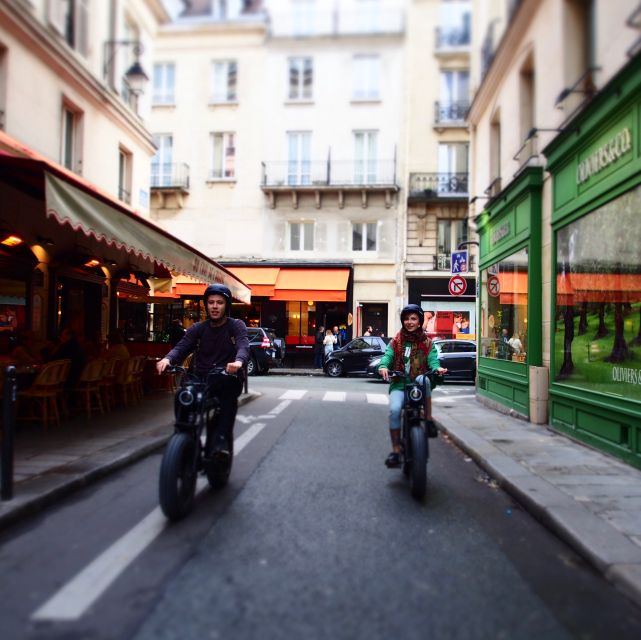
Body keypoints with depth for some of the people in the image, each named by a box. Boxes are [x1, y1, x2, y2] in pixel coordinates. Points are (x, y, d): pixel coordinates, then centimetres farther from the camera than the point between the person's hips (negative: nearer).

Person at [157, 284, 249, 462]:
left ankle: (222, 439, -34)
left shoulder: (236, 326, 6)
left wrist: (238, 361, -38)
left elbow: (244, 345, -14)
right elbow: (181, 347, -1)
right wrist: (168, 359, -25)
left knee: (230, 387, -34)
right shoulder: (198, 328, 14)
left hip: (227, 380, -4)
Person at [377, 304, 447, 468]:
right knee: (394, 409, -26)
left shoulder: (427, 342, 11)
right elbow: (388, 355, -2)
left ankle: (428, 418, -23)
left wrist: (437, 368, -25)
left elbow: (432, 360, -1)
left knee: (423, 379, -36)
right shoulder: (396, 341, 11)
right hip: (399, 384, 1)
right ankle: (396, 450, -15)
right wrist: (383, 366, -24)